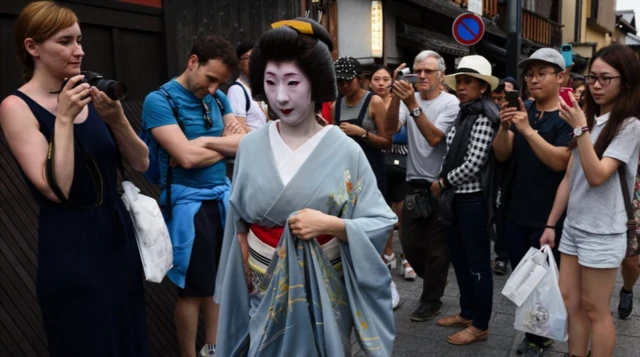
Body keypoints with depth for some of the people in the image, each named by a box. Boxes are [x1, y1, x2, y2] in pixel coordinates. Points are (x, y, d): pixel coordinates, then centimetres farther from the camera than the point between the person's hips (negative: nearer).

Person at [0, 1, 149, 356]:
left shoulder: (87, 96, 5)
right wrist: (64, 118, -20)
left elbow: (141, 163, 2)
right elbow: (56, 190, -19)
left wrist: (117, 120, -13)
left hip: (119, 234, 6)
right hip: (71, 249, -5)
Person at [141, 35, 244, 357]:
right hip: (188, 203, -6)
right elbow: (186, 157, -22)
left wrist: (204, 142, -13)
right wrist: (225, 142, -7)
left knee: (219, 280, 16)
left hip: (222, 196, 6)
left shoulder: (218, 98, 7)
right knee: (194, 289, 5)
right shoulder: (159, 100, -13)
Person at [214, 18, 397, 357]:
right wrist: (246, 274, 4)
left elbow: (381, 222, -10)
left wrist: (330, 224, -23)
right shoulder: (250, 147, -4)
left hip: (325, 288, -2)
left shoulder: (345, 150, -11)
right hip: (265, 287, 2)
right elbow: (238, 223, 6)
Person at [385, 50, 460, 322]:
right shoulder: (409, 98, 1)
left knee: (436, 247, 6)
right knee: (410, 243, 12)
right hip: (413, 183, 5)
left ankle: (431, 300, 23)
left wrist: (412, 104, -30)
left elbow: (434, 138, -24)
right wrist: (395, 96, -27)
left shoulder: (451, 103, -10)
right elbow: (390, 129, -14)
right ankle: (434, 282, 37)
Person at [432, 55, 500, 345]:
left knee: (478, 263, 3)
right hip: (457, 198, 9)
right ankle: (467, 313, 35)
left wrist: (443, 182, -8)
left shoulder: (484, 117, -15)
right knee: (459, 259, 18)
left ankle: (480, 325, 17)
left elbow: (473, 164, -20)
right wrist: (444, 185, 3)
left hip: (473, 200, -9)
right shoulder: (464, 114, 11)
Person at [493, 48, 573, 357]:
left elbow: (559, 161, -21)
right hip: (514, 213, 6)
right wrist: (504, 127, -18)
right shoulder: (522, 111, 8)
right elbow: (502, 155, 1)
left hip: (547, 217, -6)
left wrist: (528, 130, -29)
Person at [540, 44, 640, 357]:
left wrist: (580, 128, -25)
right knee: (569, 303, 11)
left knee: (595, 310, 3)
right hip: (573, 227, 7)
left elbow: (597, 176, -22)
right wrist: (550, 224, 11)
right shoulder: (589, 119, 10)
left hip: (602, 233, -7)